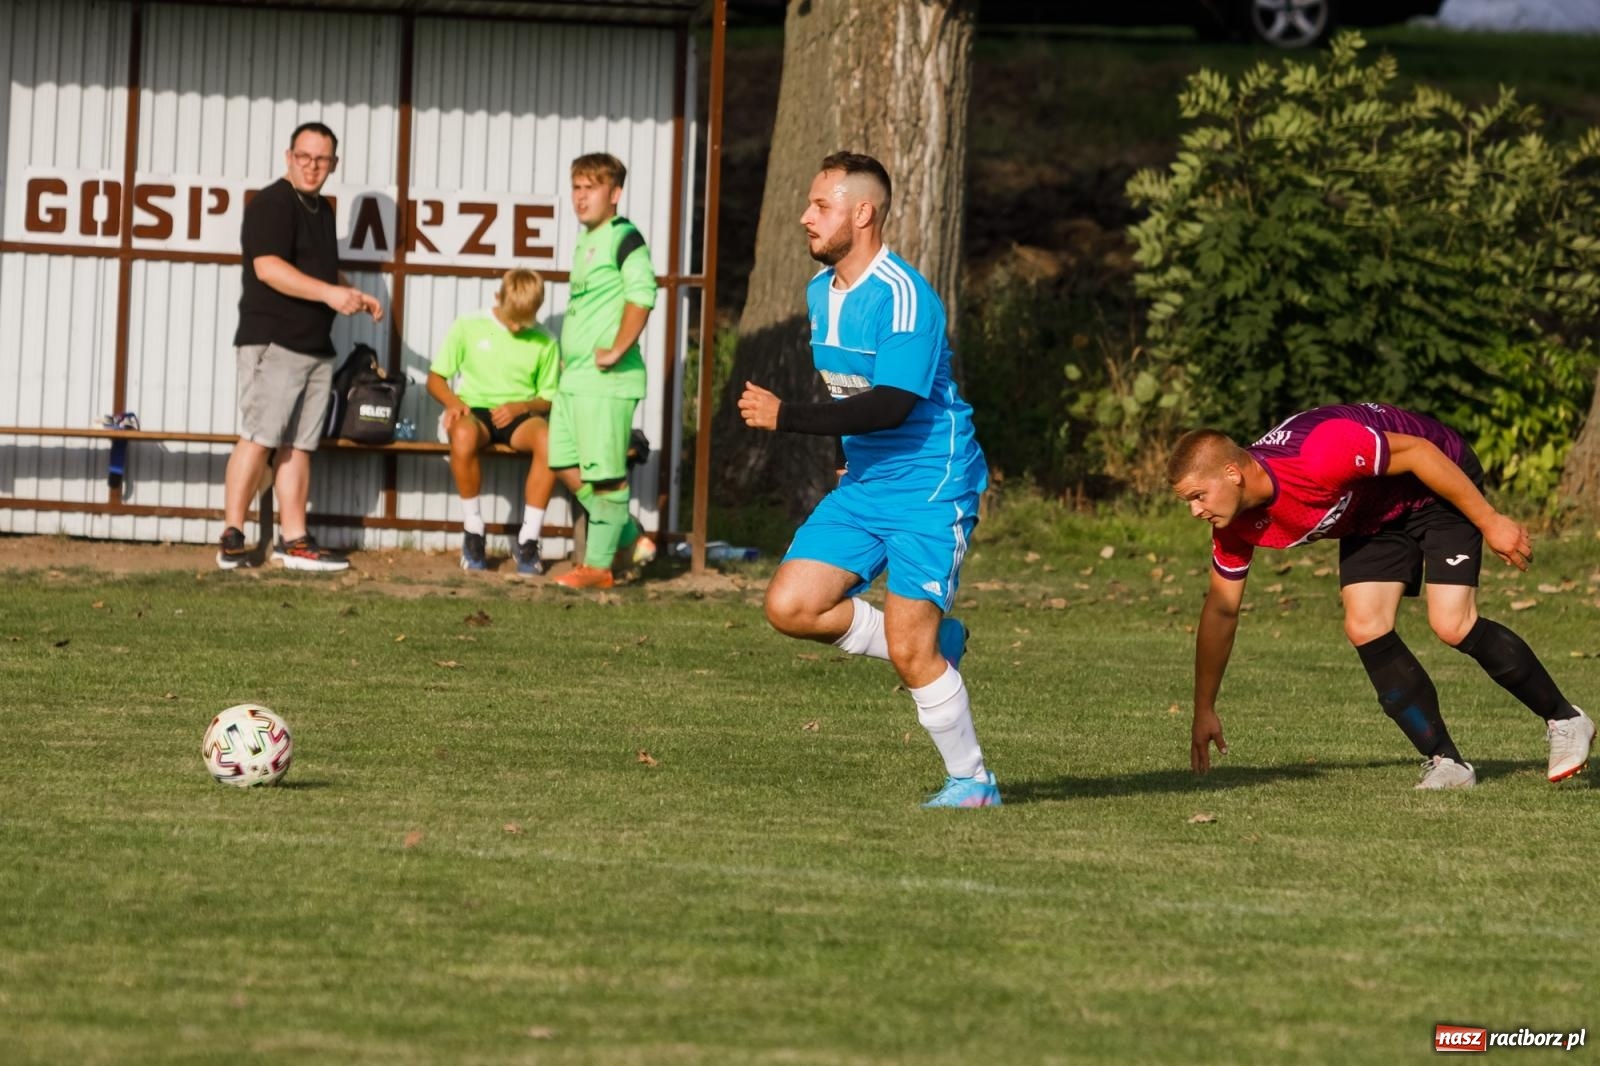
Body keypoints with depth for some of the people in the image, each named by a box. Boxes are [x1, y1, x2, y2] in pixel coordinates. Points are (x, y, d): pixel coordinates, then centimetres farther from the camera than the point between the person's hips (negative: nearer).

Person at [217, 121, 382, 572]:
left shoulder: (322, 210, 20)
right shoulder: (272, 204, -8)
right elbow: (268, 267, -20)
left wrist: (357, 297, 16)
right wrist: (329, 293, -25)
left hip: (316, 345, 9)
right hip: (272, 342, -9)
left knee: (298, 446, 6)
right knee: (259, 439, -12)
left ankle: (294, 541, 6)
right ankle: (232, 538, -10)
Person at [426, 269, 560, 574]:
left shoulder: (544, 343, 5)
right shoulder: (467, 327, 2)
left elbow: (549, 399, 11)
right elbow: (435, 378, 8)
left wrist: (520, 406, -10)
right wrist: (453, 402, -14)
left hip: (518, 416, 1)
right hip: (473, 411, -1)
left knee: (550, 439, -35)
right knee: (464, 435, -41)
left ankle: (527, 540, -26)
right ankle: (472, 532, -23)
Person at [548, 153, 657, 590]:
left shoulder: (624, 237, -11)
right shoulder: (585, 242, 18)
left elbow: (642, 294, -23)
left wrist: (617, 351, -20)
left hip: (606, 379, -10)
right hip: (573, 376, 10)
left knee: (604, 472, -3)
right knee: (565, 466, 11)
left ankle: (599, 566, 3)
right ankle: (631, 541, 21)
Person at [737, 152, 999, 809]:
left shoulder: (903, 296, -19)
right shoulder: (821, 290, 9)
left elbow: (892, 405, -27)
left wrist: (786, 417, -25)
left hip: (929, 488, -9)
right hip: (862, 484, 9)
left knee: (909, 651, -12)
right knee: (790, 607, -3)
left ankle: (973, 781, 6)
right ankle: (937, 645, 14)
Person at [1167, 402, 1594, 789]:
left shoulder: (1320, 454, -39)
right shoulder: (1238, 527, -14)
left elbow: (1418, 452, -28)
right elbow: (1221, 609, 0)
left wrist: (1490, 521, -22)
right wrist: (1204, 711, 4)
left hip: (1439, 487, -7)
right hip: (1372, 515, 7)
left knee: (1453, 626, -18)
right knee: (1365, 628, -10)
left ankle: (1565, 721, 1)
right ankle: (1447, 764, -2)